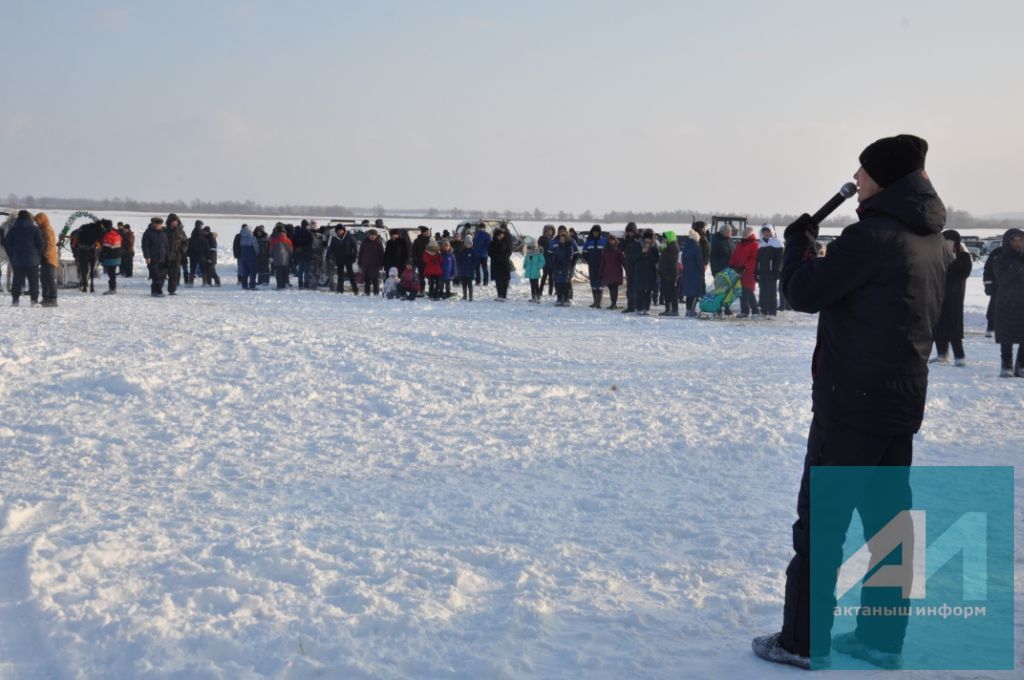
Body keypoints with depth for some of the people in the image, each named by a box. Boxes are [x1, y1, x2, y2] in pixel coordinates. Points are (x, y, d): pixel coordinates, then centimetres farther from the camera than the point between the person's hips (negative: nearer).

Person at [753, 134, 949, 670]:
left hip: (852, 399, -8)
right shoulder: (931, 241, 10)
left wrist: (798, 242, 4)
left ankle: (803, 640, 5)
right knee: (888, 518, 12)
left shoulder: (872, 235, -17)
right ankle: (882, 638, 18)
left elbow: (803, 293, -12)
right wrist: (820, 256, 10)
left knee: (820, 520, -1)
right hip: (902, 402, 8)